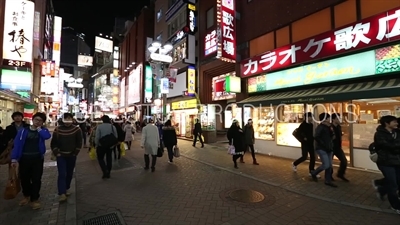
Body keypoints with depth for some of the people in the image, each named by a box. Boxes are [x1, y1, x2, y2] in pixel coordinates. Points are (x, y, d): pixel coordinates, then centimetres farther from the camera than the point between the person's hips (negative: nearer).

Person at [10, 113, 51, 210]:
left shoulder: (43, 130, 1)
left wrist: (38, 128, -12)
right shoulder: (23, 130, 0)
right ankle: (26, 196, 37)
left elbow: (47, 136, -23)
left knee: (36, 179, 2)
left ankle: (34, 199, 15)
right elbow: (17, 144, -3)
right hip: (24, 158, 1)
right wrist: (14, 158, -10)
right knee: (24, 178, 15)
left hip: (37, 158, -1)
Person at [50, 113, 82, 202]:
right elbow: (53, 143, 3)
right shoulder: (57, 129, -3)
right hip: (61, 156, -1)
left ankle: (66, 189, 31)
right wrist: (56, 153, -4)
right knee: (62, 174, -8)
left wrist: (75, 153, -4)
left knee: (69, 174, 12)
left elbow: (79, 143, -2)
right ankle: (62, 194, -7)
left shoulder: (77, 130, -5)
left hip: (72, 156, 1)